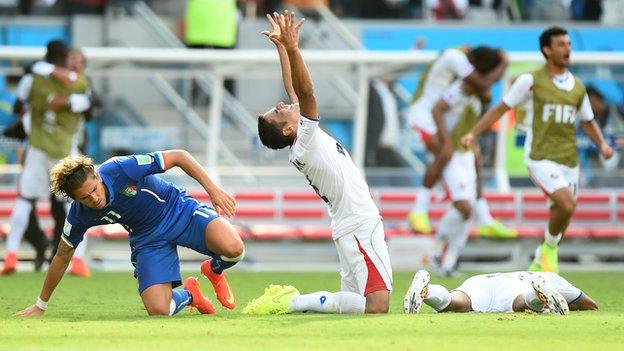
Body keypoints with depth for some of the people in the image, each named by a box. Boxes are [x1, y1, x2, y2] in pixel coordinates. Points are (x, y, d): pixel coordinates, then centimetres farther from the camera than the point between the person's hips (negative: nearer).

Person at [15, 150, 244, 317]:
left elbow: (179, 157, -19)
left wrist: (212, 189, -22)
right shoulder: (79, 215, -17)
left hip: (178, 211, -2)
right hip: (148, 238, 2)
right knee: (158, 310, -21)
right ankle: (188, 294, 18)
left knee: (232, 249, -30)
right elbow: (62, 257, 0)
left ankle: (214, 270, 10)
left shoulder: (121, 169, -29)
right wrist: (41, 305, 8)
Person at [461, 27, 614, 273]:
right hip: (541, 158, -6)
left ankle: (539, 266, 27)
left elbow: (588, 122, 22)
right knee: (567, 204, -26)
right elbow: (501, 109, 3)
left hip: (569, 161, 6)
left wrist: (602, 145, 3)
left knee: (561, 219, 7)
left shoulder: (577, 87, 12)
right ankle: (550, 248, 0)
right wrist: (473, 134, -4)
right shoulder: (531, 81, -3)